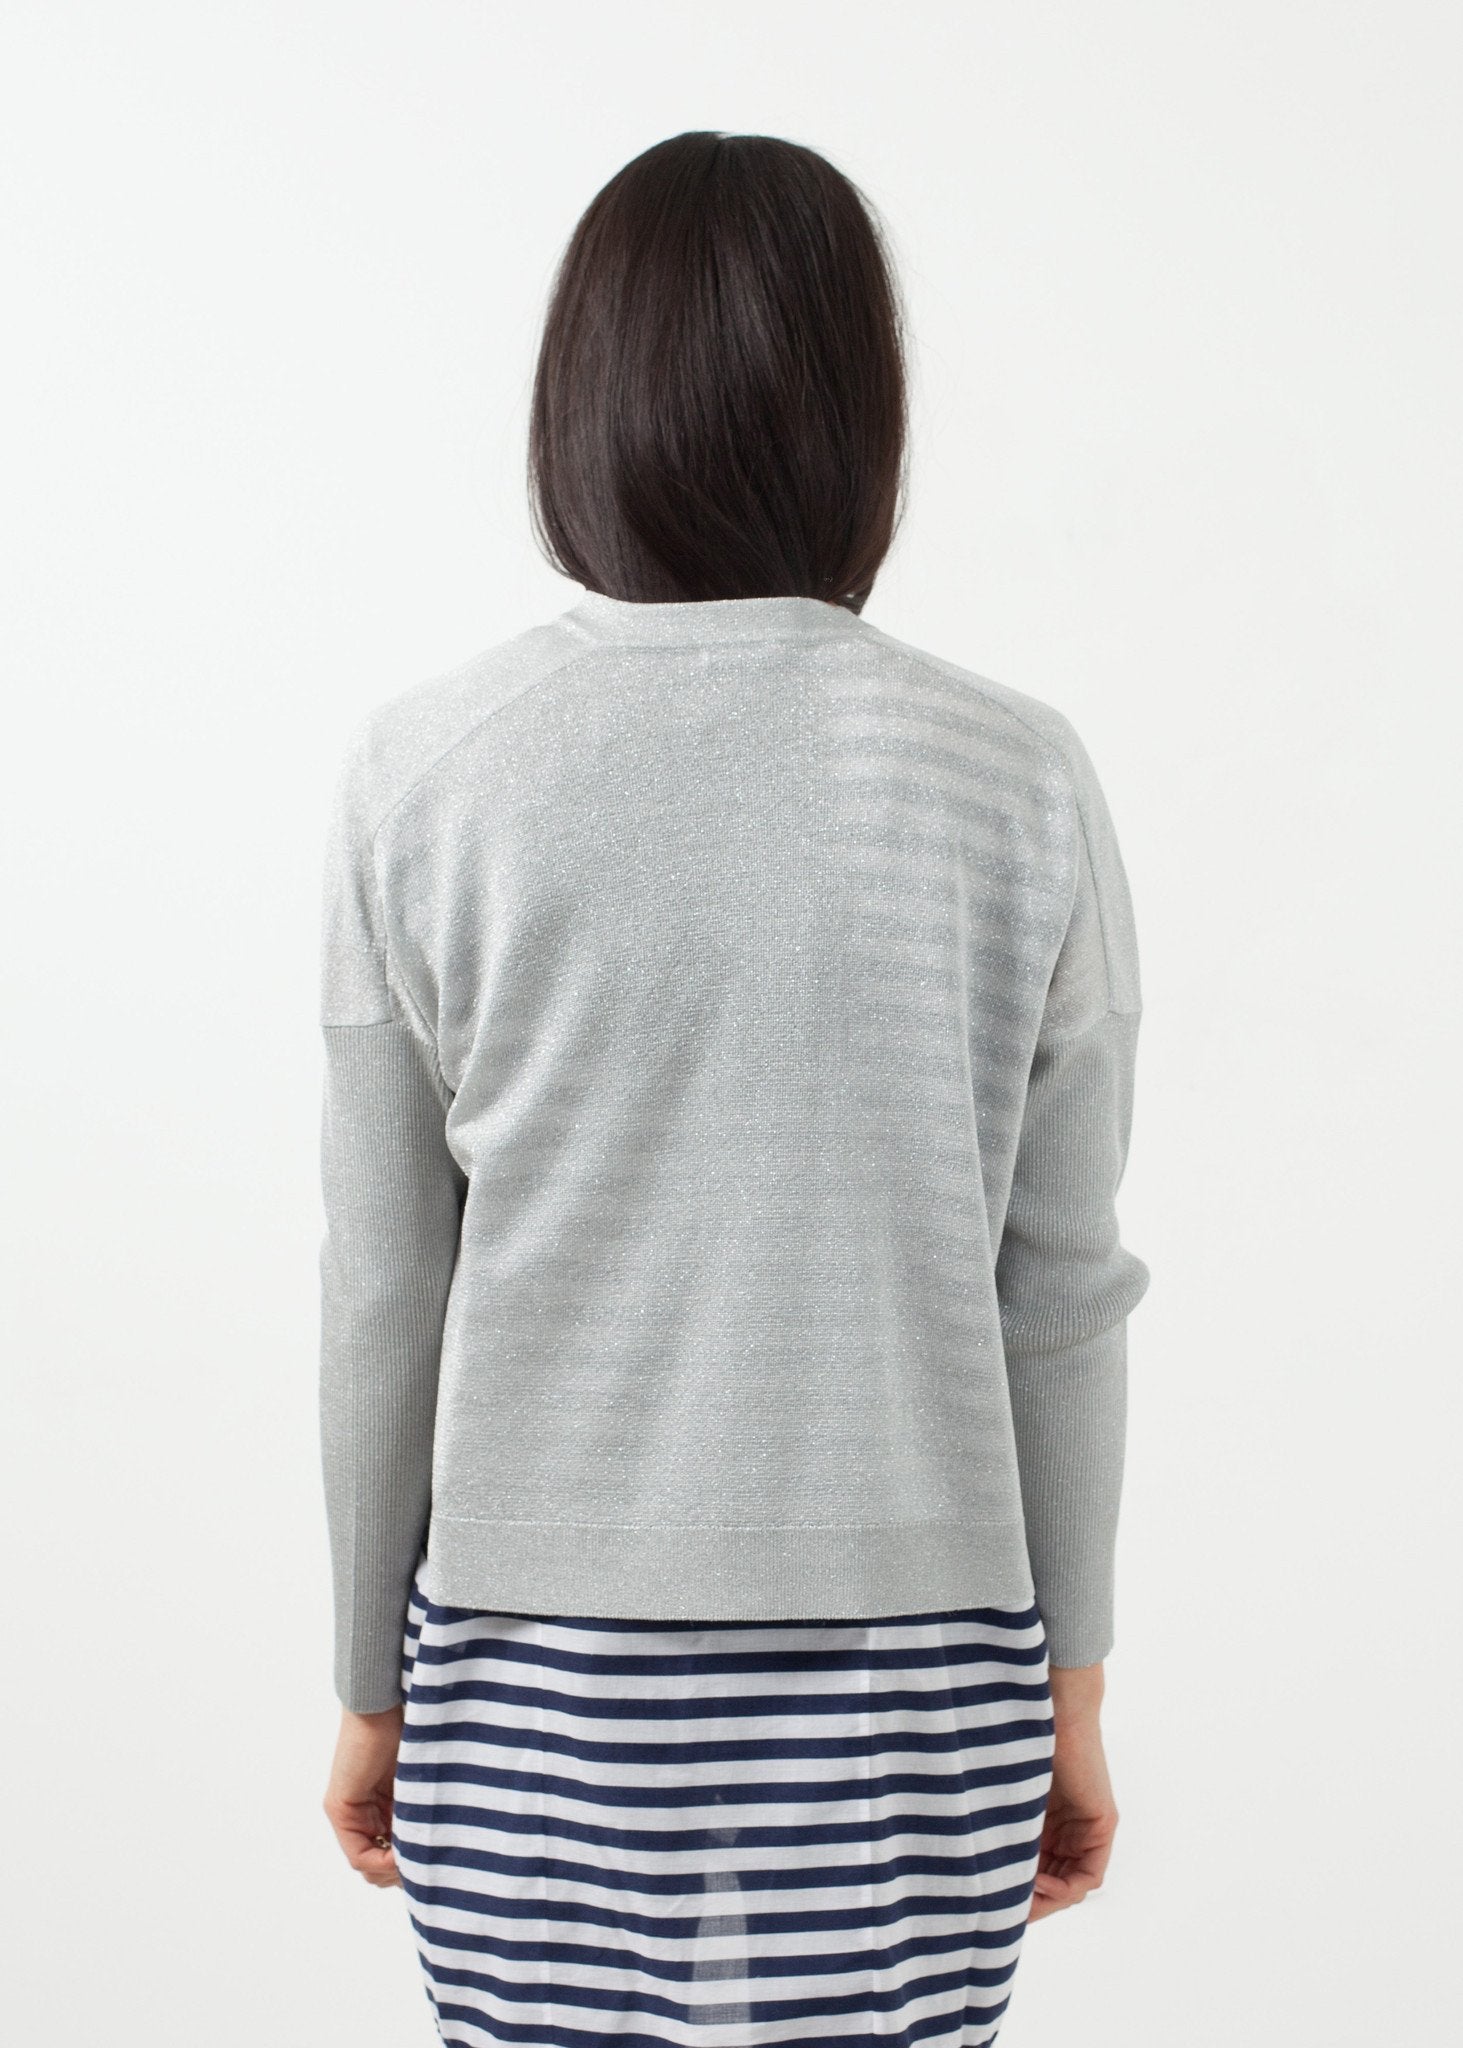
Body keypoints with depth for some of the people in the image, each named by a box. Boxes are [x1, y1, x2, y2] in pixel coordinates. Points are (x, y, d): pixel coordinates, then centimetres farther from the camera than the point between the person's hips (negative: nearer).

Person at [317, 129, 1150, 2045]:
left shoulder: (420, 770, -7)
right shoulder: (1019, 785, -7)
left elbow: (383, 1290, -2)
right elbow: (1053, 1291, -2)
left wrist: (372, 1681, 10)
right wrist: (1071, 1687, 10)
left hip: (538, 1675, 0)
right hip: (911, 1673, 0)